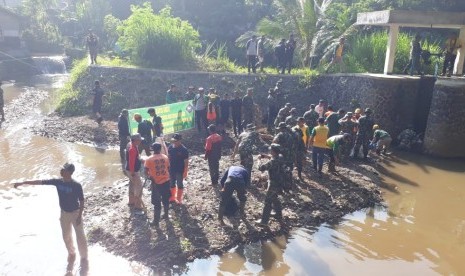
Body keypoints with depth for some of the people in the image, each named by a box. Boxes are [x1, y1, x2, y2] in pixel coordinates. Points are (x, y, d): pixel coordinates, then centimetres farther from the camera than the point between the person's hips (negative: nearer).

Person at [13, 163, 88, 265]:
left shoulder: (77, 185, -24)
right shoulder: (58, 182, -10)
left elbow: (82, 201, -17)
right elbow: (40, 182, -6)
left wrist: (79, 216, -17)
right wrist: (22, 183, -7)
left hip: (75, 213, -5)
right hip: (64, 213, 5)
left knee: (80, 236, 6)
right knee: (66, 236, 20)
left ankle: (84, 257, 25)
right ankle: (71, 253, 45)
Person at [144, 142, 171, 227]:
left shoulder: (149, 159, -10)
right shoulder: (165, 157, 0)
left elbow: (146, 172, -9)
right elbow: (168, 169, 7)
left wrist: (150, 176, 9)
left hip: (156, 183, -3)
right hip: (166, 181, 3)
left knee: (157, 203, 3)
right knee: (166, 200, 21)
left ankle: (156, 221, 8)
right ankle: (166, 215, 37)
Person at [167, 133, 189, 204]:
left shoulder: (184, 149, -17)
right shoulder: (170, 147, -3)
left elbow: (186, 161, -13)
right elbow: (168, 157, 9)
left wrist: (185, 172, -14)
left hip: (180, 171, -5)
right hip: (171, 170, 5)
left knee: (179, 185, 10)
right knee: (171, 184, 17)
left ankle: (179, 200, 23)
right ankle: (172, 198, 35)